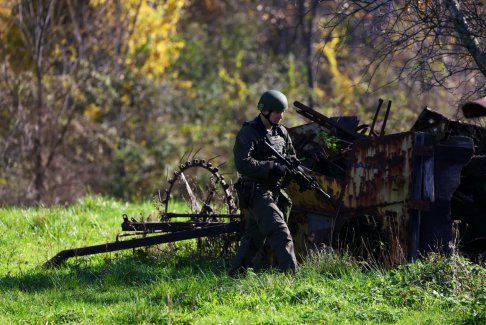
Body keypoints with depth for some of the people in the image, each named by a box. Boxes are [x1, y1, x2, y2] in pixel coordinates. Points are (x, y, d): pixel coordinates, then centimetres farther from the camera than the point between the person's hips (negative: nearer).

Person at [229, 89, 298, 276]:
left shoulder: (281, 132, 12)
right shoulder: (248, 133, -11)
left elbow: (291, 157, 24)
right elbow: (243, 164, -21)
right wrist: (272, 167, -24)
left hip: (275, 191, 8)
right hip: (257, 192, -8)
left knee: (254, 236, 12)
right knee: (280, 232, -18)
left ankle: (235, 274, 21)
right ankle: (291, 273, -24)